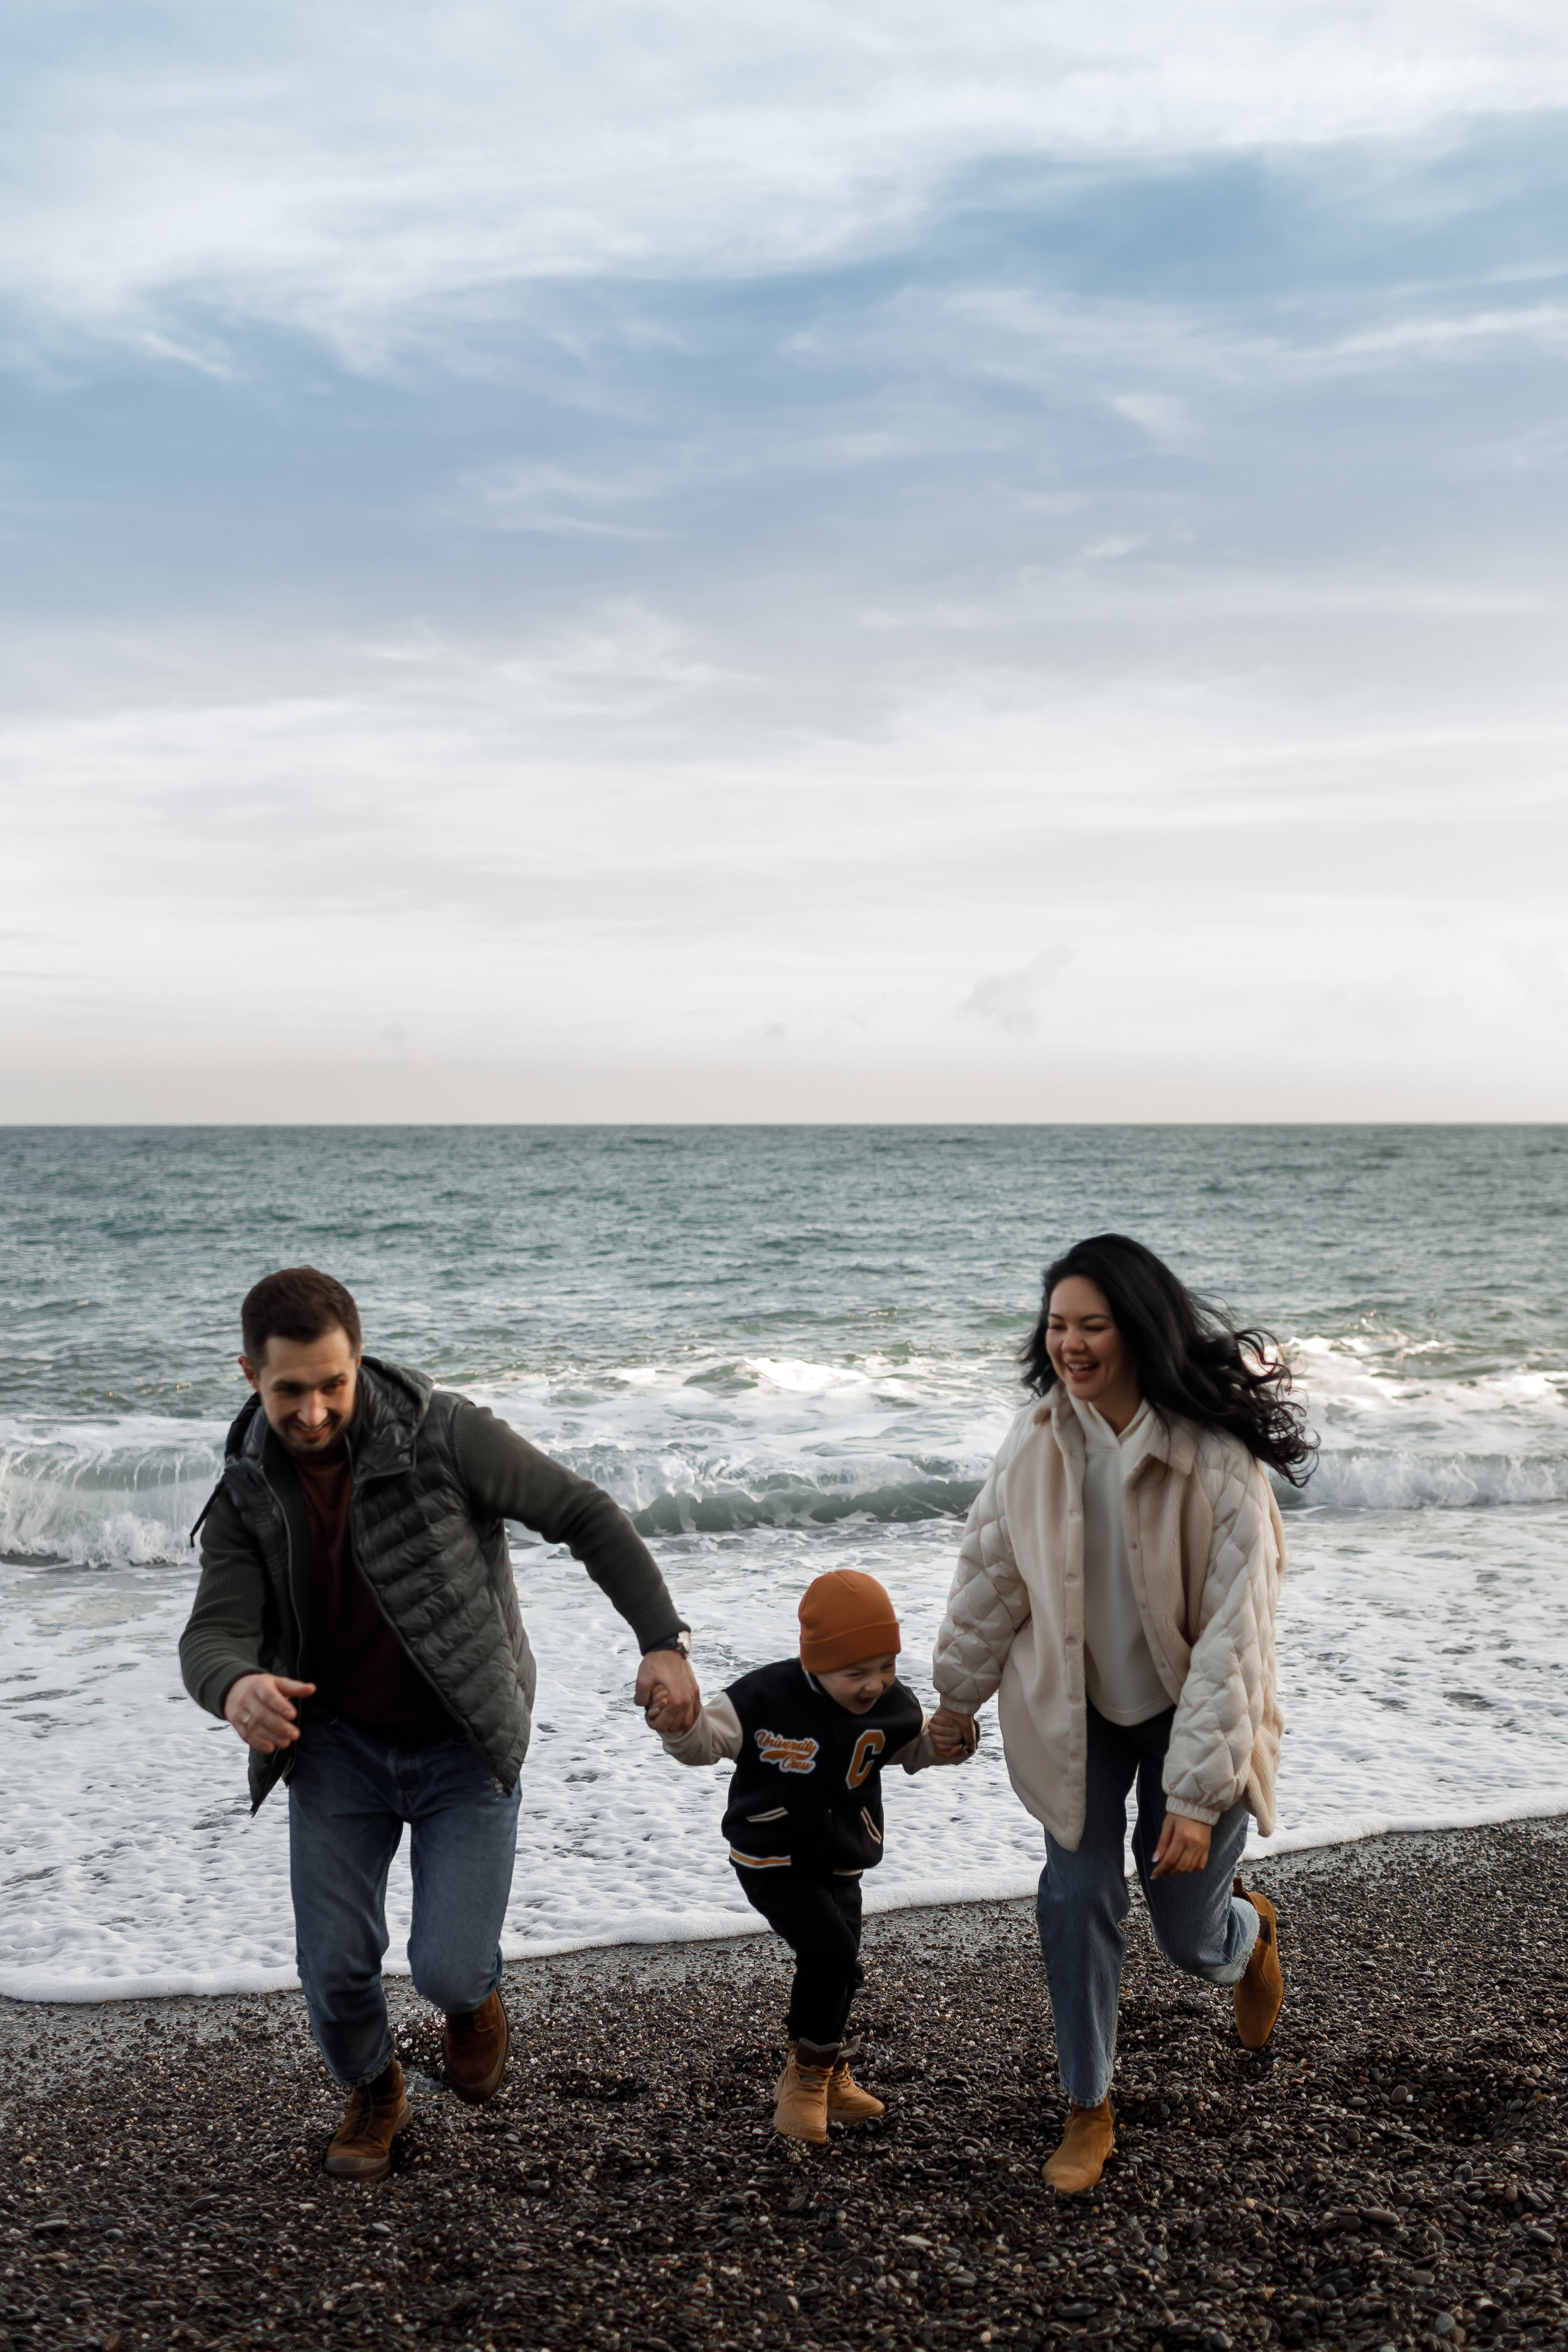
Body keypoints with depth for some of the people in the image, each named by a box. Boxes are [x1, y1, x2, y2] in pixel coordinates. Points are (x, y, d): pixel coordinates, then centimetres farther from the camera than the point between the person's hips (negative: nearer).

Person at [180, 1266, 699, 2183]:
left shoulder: (444, 1436, -19)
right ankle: (374, 2095, 37)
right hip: (338, 1746, 3)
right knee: (335, 1967, 3)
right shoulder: (247, 1493, -7)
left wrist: (663, 1640, -16)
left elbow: (588, 1517, -11)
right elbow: (215, 1631, -15)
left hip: (463, 1749, -3)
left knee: (450, 1970, -10)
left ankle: (475, 1994, 30)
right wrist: (235, 1687, -40)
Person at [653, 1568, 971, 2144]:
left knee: (838, 1971, 10)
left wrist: (950, 1742, -11)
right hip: (771, 1858, -5)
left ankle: (828, 2076, 37)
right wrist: (679, 1725, -39)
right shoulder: (767, 1697, -22)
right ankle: (809, 2071, 2)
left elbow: (916, 1746, 12)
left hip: (840, 1861, 5)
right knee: (829, 1949, -21)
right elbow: (708, 1739, -16)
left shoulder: (892, 1706, -8)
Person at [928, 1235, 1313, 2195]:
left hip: (1191, 1711, -3)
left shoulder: (1217, 1461, -26)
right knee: (1076, 1896, 0)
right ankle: (1089, 2112, 21)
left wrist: (1198, 1793, -25)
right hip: (1077, 1710, 3)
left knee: (1189, 1934, 6)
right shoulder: (1040, 1442, -12)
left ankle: (1251, 1929, 45)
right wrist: (959, 1698, 13)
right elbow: (991, 1576, 3)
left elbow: (1233, 1635, -25)